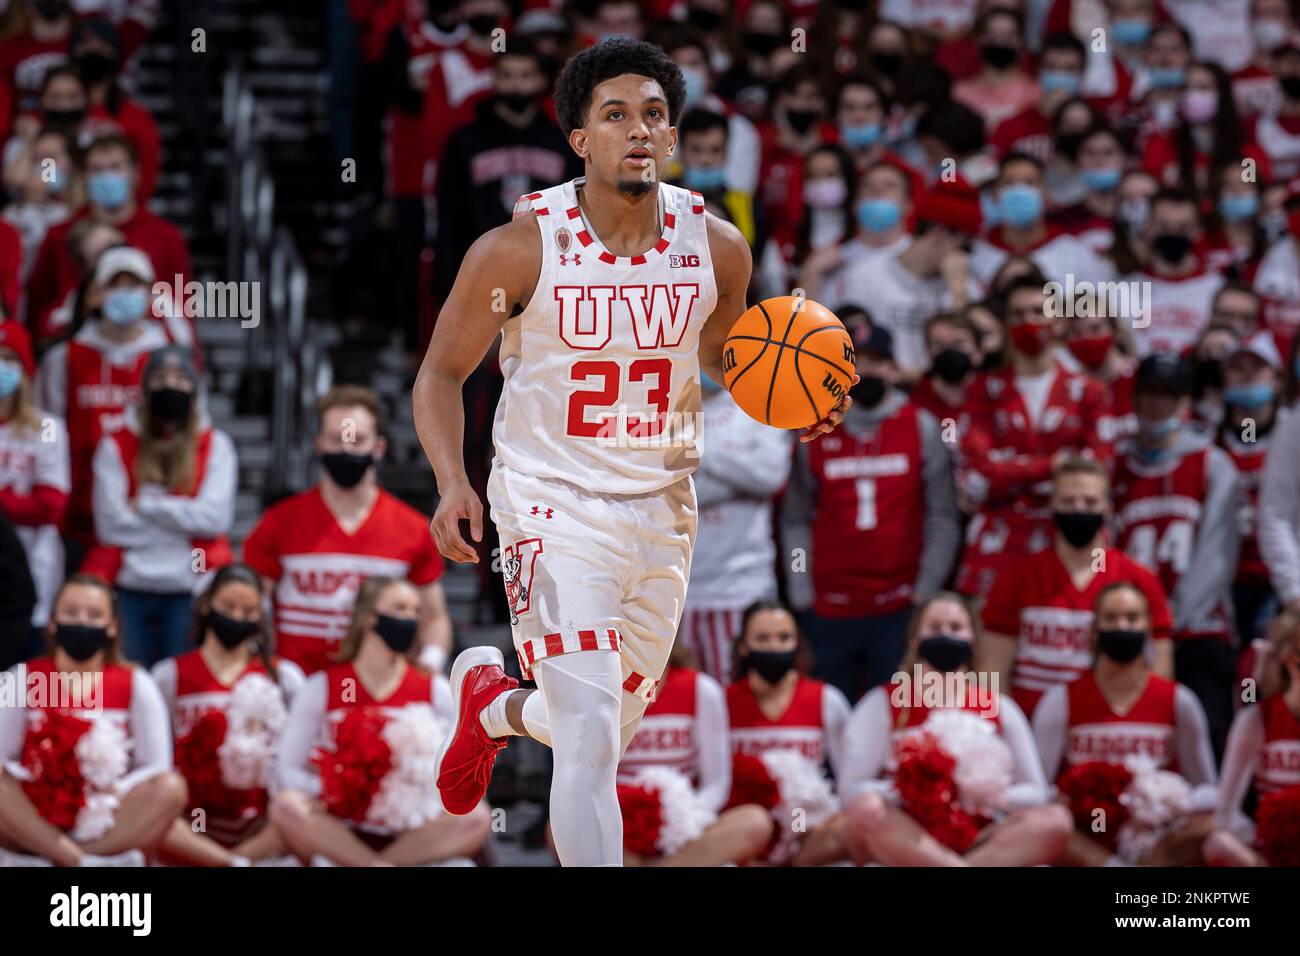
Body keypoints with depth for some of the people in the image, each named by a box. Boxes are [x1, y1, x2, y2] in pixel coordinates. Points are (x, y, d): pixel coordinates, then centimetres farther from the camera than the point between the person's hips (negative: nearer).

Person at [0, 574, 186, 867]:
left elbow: (156, 768, -2)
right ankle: (89, 863, -33)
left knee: (171, 788, -26)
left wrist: (112, 791, -21)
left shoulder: (135, 685, 3)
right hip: (35, 819, 0)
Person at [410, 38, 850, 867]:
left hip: (663, 510, 5)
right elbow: (442, 373, -2)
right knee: (592, 741, -19)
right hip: (554, 507, -5)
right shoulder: (520, 248, -14)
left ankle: (493, 699, 52)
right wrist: (453, 483, -19)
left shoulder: (717, 247, -5)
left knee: (612, 728, 20)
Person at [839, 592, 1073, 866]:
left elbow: (1034, 792, 9)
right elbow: (853, 789, -5)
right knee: (866, 810, -36)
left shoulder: (999, 709, 11)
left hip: (974, 841, 3)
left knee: (1055, 822, -23)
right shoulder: (883, 704, 4)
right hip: (901, 841, -3)